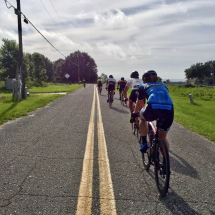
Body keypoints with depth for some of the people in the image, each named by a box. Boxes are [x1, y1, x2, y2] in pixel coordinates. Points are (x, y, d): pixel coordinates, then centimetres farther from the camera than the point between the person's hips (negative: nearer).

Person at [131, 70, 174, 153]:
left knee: (142, 117, 34)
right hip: (169, 111, 3)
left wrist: (134, 113, 57)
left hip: (152, 109, -3)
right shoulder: (164, 85, 35)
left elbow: (139, 103, 37)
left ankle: (144, 143, 24)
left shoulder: (144, 87, 27)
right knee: (163, 137, 24)